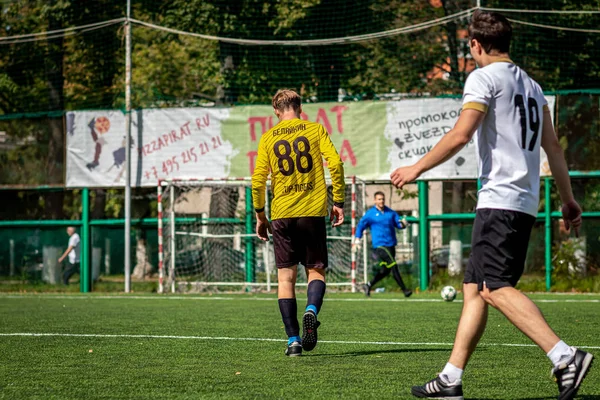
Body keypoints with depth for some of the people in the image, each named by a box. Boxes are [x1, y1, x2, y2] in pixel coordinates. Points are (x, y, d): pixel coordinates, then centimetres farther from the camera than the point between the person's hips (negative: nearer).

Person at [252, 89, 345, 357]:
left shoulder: (268, 138, 7)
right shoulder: (315, 129, 5)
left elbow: (257, 181, 2)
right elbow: (335, 163, -7)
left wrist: (260, 216, 13)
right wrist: (338, 202, 1)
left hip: (282, 214, 1)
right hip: (313, 211, -1)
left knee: (286, 277, 5)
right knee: (316, 270, 10)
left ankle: (293, 340, -2)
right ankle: (311, 311, -21)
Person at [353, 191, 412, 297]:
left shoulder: (390, 212, 12)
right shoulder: (370, 214, 0)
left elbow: (398, 224, 10)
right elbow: (360, 226, 8)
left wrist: (403, 224, -14)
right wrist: (357, 240, 0)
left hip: (391, 244, 6)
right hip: (380, 245, -6)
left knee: (385, 270, 9)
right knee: (393, 266, -16)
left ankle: (368, 285, 28)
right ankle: (404, 290, -15)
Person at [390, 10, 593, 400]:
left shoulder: (484, 77, -5)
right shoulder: (531, 85, 20)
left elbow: (461, 135, -15)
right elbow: (553, 147, 19)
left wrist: (417, 168, -7)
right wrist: (568, 199, 22)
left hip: (500, 200, -9)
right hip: (525, 202, 9)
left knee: (494, 288, -16)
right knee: (473, 289, 11)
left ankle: (565, 357, -28)